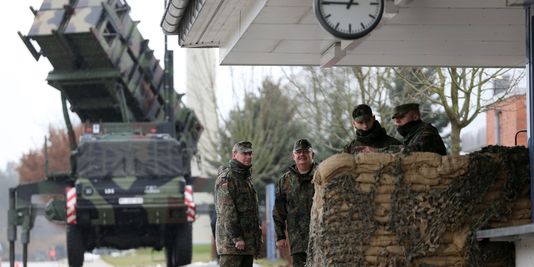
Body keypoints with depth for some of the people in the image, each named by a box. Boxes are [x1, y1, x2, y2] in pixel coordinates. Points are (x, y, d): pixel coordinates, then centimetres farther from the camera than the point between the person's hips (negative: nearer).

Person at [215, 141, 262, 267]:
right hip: (231, 240, -9)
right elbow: (226, 211, -17)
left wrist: (257, 236, 19)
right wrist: (236, 238, -21)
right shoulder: (226, 178, -10)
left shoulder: (247, 177, 20)